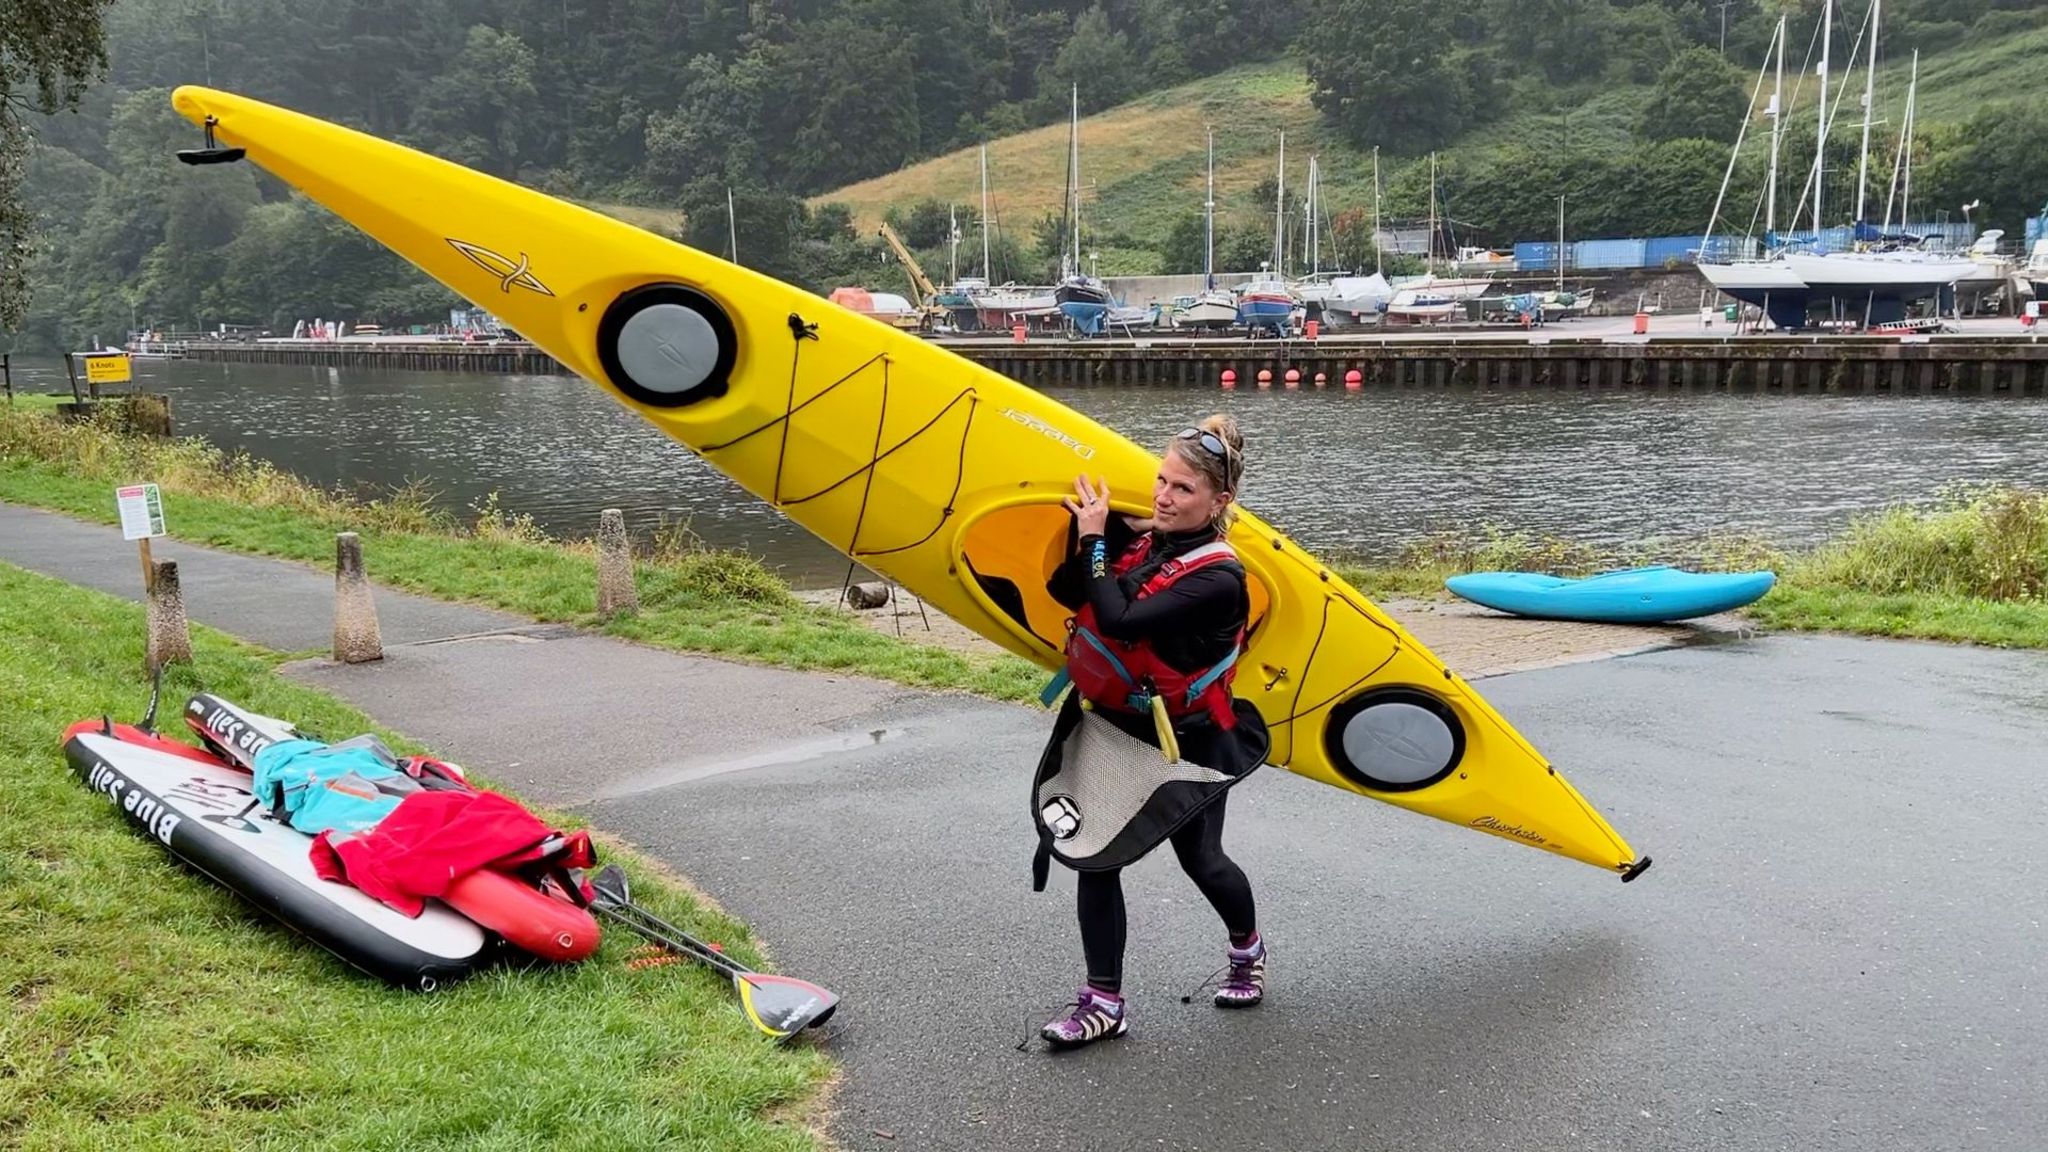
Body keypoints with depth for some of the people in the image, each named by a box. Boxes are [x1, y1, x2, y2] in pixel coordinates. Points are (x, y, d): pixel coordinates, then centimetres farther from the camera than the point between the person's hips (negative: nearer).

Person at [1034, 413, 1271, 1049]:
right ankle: (1103, 1002, 11)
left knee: (1199, 858, 14)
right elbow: (1068, 595, -5)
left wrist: (1094, 540, -24)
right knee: (1096, 854, 1)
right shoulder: (1140, 538, -4)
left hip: (1188, 741, -6)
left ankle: (1247, 948, 45)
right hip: (1116, 725, 6)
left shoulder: (1217, 578, -24)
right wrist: (1089, 531, -14)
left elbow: (1121, 620, -33)